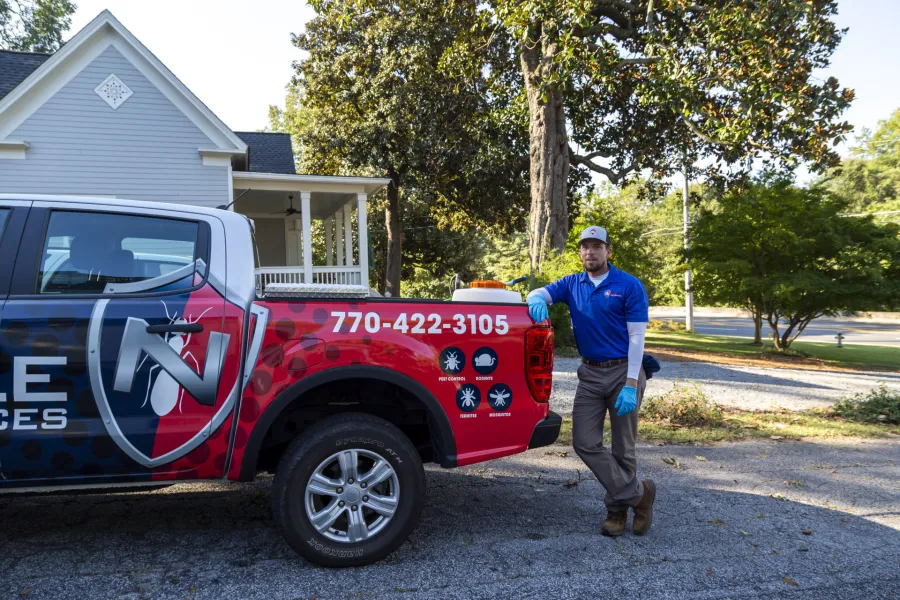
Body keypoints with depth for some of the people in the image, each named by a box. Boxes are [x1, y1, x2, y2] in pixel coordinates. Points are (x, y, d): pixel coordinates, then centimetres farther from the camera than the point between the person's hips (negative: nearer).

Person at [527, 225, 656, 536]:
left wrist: (631, 384, -18)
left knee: (623, 448, 5)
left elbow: (636, 336, -10)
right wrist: (536, 301, -28)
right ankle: (637, 493, 9)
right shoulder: (572, 284, 7)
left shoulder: (629, 286, -6)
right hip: (590, 373, 4)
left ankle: (617, 508, 23)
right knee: (585, 442, -3)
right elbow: (539, 293, -1)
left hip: (623, 371, -4)